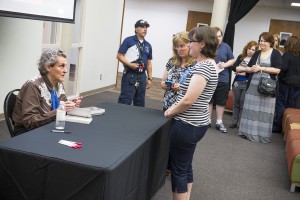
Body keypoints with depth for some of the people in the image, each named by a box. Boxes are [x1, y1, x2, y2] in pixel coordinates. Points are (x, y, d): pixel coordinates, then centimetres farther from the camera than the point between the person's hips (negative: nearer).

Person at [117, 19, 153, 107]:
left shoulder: (148, 45, 13)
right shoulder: (128, 40, -3)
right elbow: (119, 55, -6)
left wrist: (149, 78, 11)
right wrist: (129, 64, -19)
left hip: (142, 76, 6)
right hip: (129, 75, -6)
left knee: (140, 102, 12)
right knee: (125, 102, -8)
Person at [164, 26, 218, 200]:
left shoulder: (204, 66, -21)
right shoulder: (207, 64, 11)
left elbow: (188, 100, -25)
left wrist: (170, 112, -9)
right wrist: (173, 108, 9)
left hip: (188, 125, -10)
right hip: (194, 123, 10)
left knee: (178, 169, 2)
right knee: (185, 167, 19)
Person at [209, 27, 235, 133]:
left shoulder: (226, 46, 2)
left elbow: (232, 60, 8)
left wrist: (225, 64, -10)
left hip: (222, 79, 2)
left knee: (221, 101, 8)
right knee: (208, 100, 10)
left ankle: (219, 122, 19)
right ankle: (208, 120, 23)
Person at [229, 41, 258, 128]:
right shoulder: (241, 56, 8)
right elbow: (234, 67, 2)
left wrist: (245, 73, -17)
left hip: (247, 84, -4)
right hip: (237, 82, 4)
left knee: (243, 104, 0)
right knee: (236, 103, 12)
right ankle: (234, 122, 21)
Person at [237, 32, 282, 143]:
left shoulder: (276, 53, -1)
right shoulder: (257, 53, 14)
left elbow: (277, 70, -11)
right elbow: (249, 68, 13)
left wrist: (261, 68, -13)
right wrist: (248, 69, -10)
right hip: (253, 86, 4)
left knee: (264, 111, 0)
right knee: (251, 109, 5)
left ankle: (263, 134, 8)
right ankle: (248, 132, 14)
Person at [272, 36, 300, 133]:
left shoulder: (287, 55, -12)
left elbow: (283, 68, -21)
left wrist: (280, 77, -6)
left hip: (286, 83, -5)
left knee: (280, 104, 2)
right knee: (291, 106, 10)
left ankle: (277, 127, 5)